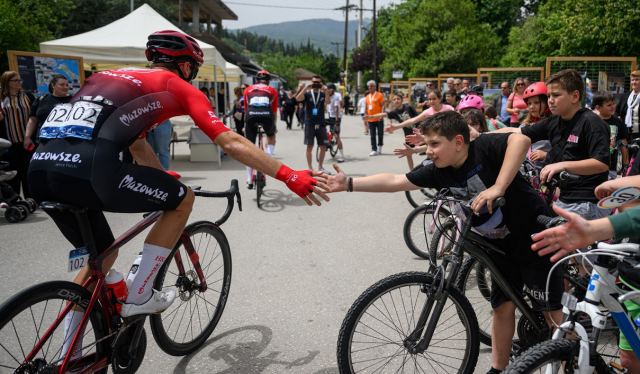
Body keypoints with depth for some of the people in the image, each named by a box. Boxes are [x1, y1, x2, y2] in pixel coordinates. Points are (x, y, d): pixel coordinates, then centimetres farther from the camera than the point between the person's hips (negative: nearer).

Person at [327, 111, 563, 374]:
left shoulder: (483, 147, -23)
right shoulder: (439, 172, -7)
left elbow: (520, 139, -40)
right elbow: (395, 181, -8)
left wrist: (497, 188, -44)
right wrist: (349, 184, -13)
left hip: (534, 234, -6)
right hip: (500, 244, 6)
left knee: (551, 309, 0)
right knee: (503, 306, 12)